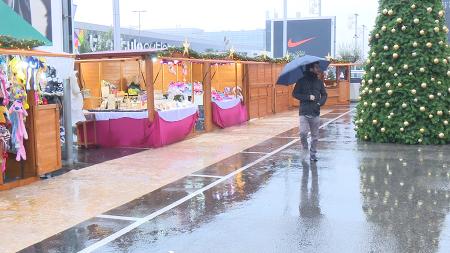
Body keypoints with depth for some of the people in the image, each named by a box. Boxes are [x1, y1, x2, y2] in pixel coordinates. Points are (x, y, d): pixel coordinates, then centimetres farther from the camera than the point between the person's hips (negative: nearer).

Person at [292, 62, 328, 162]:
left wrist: (320, 102, -6)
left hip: (315, 113, 3)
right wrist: (308, 97, -12)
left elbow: (324, 94, 14)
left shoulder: (319, 82, 8)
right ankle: (305, 149, 12)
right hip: (304, 112, -3)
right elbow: (295, 93, -2)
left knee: (315, 135, 6)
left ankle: (313, 153, 19)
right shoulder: (302, 81, -1)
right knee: (303, 133, -14)